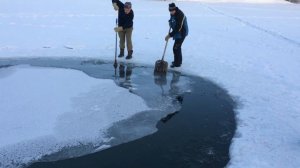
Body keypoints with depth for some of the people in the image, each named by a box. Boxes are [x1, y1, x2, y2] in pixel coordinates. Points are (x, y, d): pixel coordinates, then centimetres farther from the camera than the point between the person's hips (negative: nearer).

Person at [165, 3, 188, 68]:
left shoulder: (180, 15, -29)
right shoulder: (173, 13, -2)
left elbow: (178, 28, -30)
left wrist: (170, 35, -28)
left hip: (181, 33, -9)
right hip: (177, 32, 9)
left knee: (176, 48, -8)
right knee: (178, 47, 18)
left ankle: (177, 63, 4)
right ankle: (179, 61, 33)